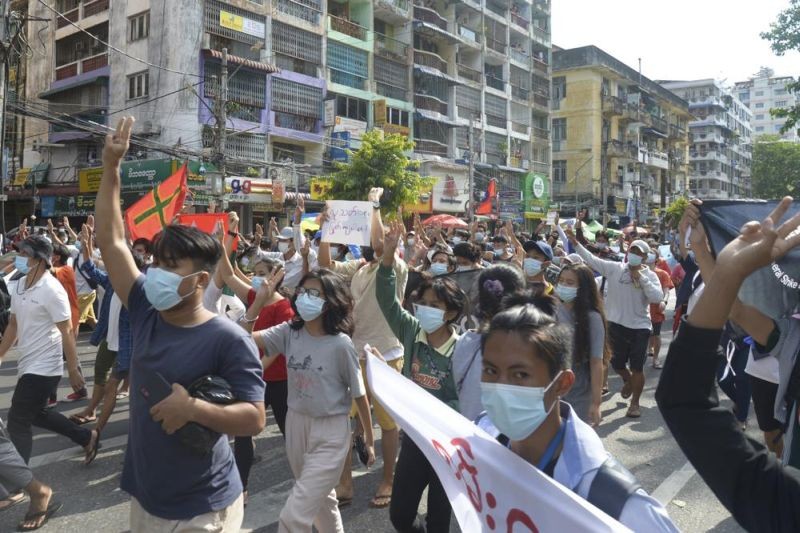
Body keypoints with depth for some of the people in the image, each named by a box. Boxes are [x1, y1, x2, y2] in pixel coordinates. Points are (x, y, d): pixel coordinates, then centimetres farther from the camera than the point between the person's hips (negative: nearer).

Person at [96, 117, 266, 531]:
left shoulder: (228, 340, -19)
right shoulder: (146, 313, -2)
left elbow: (254, 419, -17)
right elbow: (111, 241, -1)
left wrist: (192, 408, -29)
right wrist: (111, 167, -3)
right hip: (143, 498, 6)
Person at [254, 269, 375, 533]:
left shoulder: (340, 344, -17)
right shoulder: (289, 332, -4)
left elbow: (359, 394, -9)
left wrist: (369, 440, -2)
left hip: (330, 432, -5)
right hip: (296, 424, 6)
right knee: (320, 498, 26)